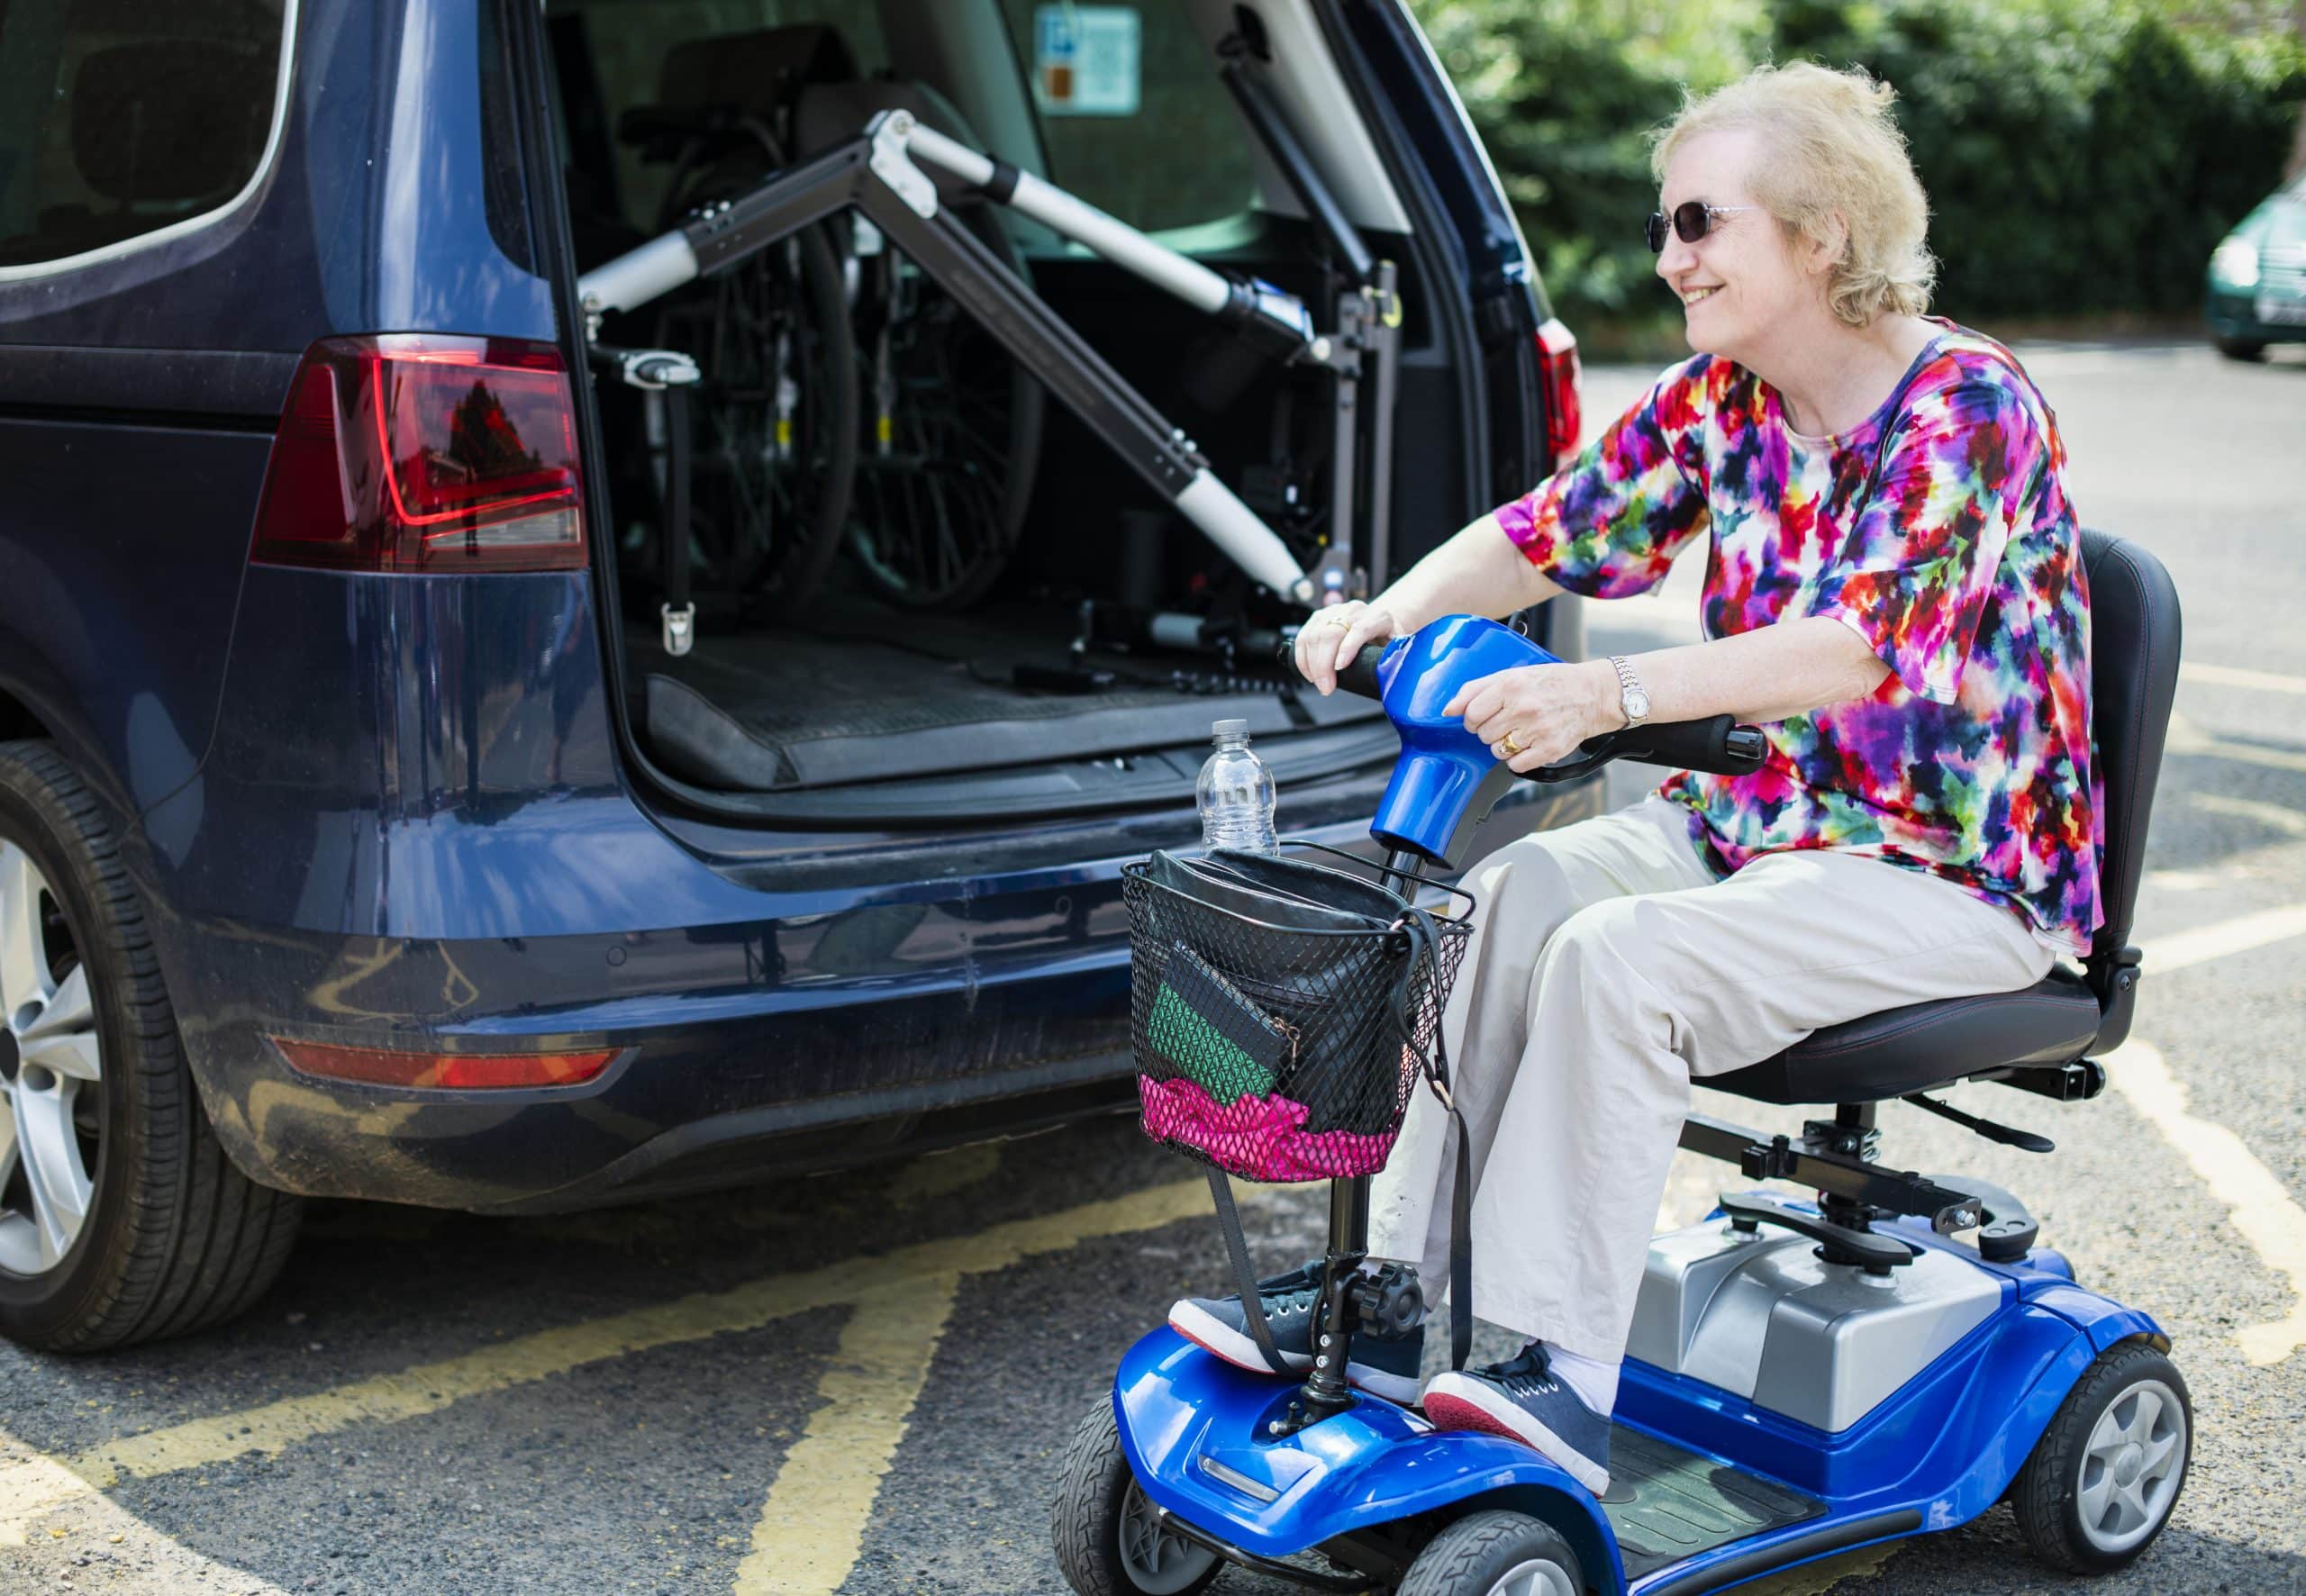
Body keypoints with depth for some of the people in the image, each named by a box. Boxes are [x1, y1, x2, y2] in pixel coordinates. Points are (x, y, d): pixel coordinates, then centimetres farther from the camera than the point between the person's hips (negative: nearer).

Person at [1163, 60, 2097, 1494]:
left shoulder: (1967, 407, -18)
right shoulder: (1721, 397, 6)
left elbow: (1863, 645, -32)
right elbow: (1554, 529, 2)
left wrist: (1608, 695, -44)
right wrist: (1395, 610, -18)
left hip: (1958, 866, -7)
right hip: (1759, 815, 7)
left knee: (1620, 956, -29)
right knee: (1513, 897, -17)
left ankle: (1564, 1376, -24)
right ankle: (1386, 1288, -15)